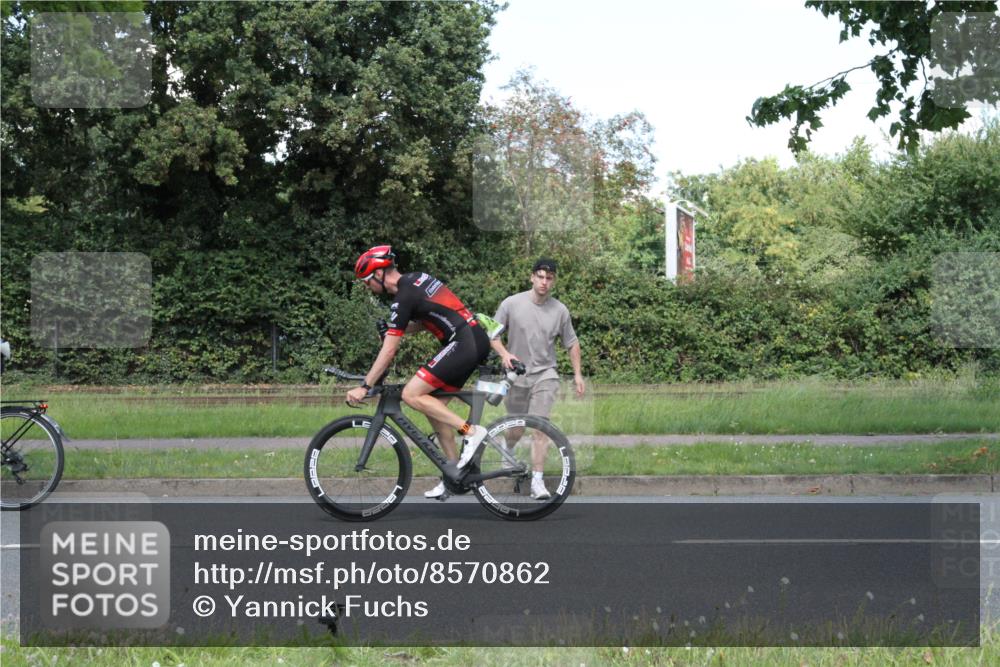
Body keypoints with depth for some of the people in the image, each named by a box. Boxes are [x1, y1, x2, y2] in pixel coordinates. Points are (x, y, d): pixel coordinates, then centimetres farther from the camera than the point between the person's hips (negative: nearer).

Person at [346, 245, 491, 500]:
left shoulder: (403, 298, -12)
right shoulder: (417, 278, 15)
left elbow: (389, 351, -13)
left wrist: (364, 387, -8)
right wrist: (394, 331, 15)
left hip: (463, 343, -10)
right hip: (477, 340, 10)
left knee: (411, 394, -12)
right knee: (433, 406, 12)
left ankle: (471, 431, -12)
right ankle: (456, 475, 15)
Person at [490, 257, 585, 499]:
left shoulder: (560, 310, -2)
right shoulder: (512, 304, -7)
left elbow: (572, 343, 9)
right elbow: (493, 334, -1)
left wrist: (577, 374, 6)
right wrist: (504, 354, -19)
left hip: (545, 373, 0)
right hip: (517, 374, 0)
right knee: (516, 430, 10)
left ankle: (537, 480, -11)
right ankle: (507, 453, 45)